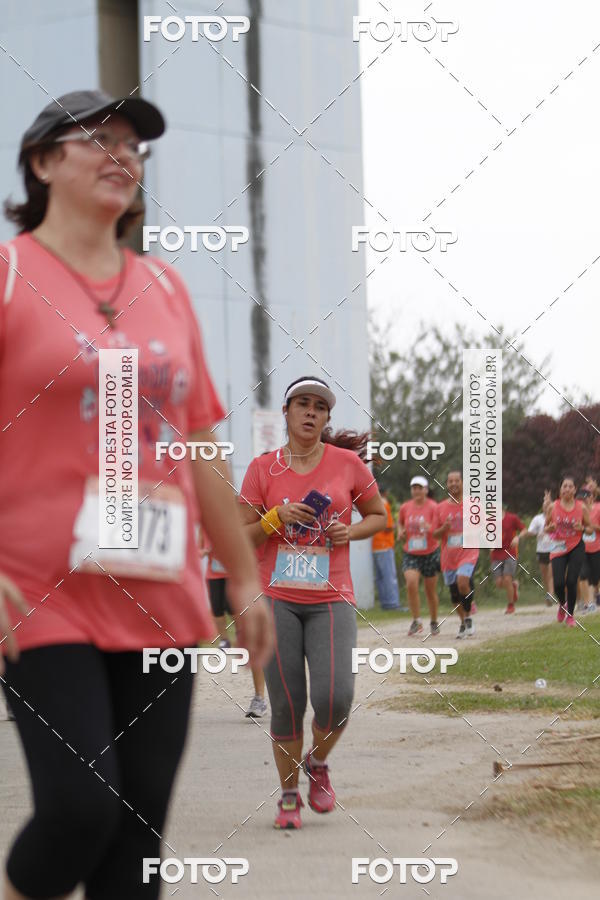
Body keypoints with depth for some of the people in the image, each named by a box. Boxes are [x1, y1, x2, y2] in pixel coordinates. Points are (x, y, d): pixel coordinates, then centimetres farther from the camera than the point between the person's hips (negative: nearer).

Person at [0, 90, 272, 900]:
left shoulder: (164, 287, 14)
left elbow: (202, 445, 18)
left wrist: (245, 580, 17)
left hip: (161, 600, 5)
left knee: (141, 828, 3)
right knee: (82, 805, -16)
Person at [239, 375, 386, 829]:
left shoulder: (348, 463, 4)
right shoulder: (263, 469, 3)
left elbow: (378, 516, 16)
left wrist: (350, 531, -4)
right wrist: (277, 517, -12)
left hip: (331, 600, 0)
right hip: (278, 599, 0)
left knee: (335, 697, -16)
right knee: (286, 704, -2)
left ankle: (318, 764, 15)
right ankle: (289, 796, 15)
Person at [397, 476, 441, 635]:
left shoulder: (433, 507, -8)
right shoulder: (405, 507, 3)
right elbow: (400, 522, 23)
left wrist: (429, 528, -33)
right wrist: (400, 532, 2)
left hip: (430, 553, -2)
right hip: (410, 554, 2)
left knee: (431, 590, 7)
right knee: (411, 584, -20)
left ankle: (434, 622, 26)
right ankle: (416, 621, -10)